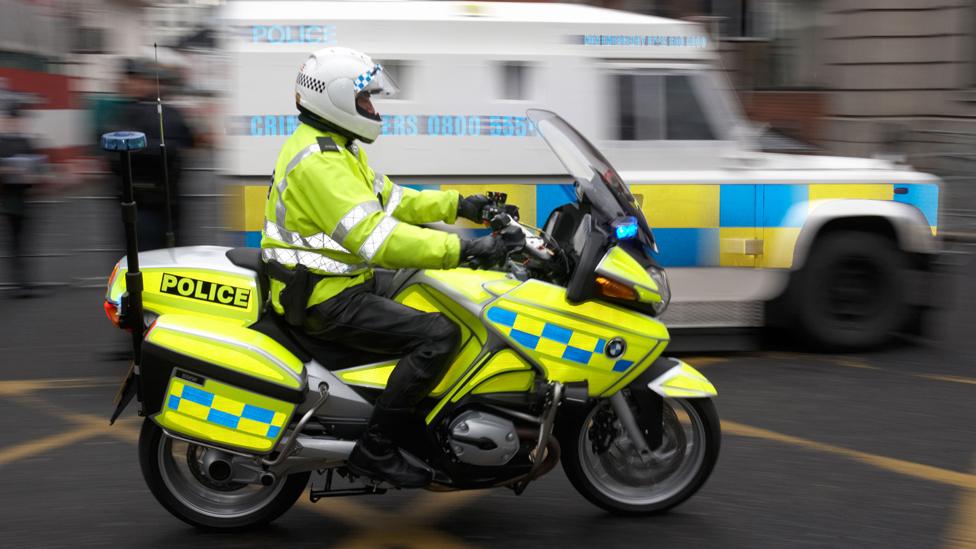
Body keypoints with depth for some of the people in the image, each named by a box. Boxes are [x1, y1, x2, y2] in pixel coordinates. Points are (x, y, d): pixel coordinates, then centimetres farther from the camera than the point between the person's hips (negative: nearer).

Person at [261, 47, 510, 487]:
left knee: (442, 306, 20)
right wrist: (463, 249, -32)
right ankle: (374, 448, -16)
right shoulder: (319, 162, -22)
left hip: (343, 282, 11)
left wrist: (459, 205, 10)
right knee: (438, 335, -21)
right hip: (325, 299, -11)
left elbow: (389, 199, 19)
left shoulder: (334, 149, 13)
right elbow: (374, 237, -30)